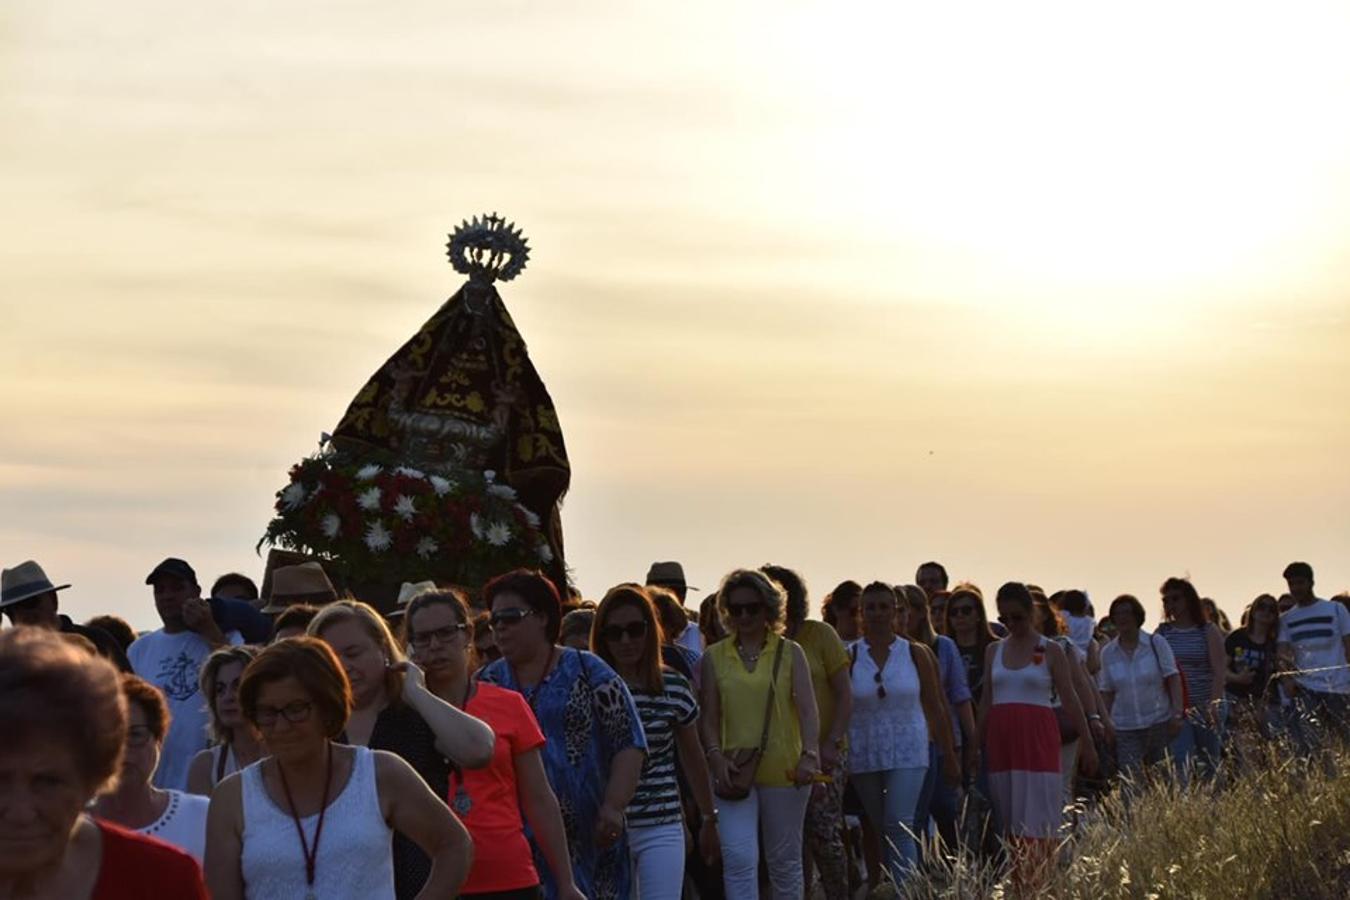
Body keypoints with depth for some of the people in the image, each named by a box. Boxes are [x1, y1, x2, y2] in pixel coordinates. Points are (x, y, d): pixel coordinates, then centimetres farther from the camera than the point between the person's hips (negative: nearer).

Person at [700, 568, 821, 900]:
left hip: (784, 770, 0)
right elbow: (709, 716, 4)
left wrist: (810, 754, -22)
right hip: (734, 771, 0)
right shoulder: (714, 657, 6)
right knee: (739, 858, -13)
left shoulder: (790, 653, 3)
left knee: (784, 860, 12)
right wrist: (716, 756, -14)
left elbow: (807, 708, -6)